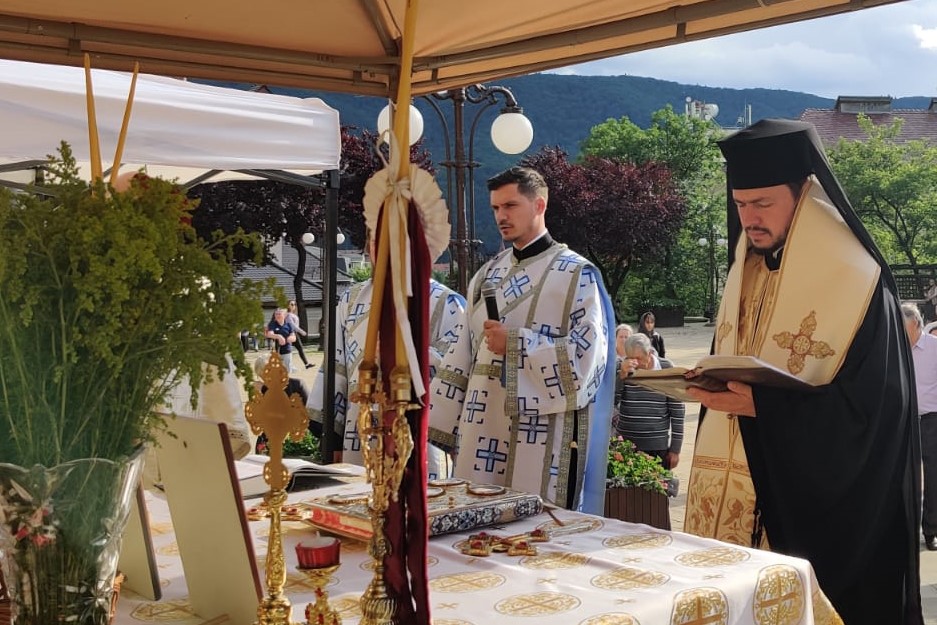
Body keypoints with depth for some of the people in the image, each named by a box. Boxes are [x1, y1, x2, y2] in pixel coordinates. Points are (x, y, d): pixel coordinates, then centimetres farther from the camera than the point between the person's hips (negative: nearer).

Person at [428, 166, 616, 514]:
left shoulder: (575, 275, -3)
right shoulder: (487, 275, 15)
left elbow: (587, 354, -12)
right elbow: (463, 357, 15)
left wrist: (514, 345, -14)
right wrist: (439, 422, 10)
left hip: (540, 439, -6)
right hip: (482, 430, 6)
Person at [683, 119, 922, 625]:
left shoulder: (855, 280, -9)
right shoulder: (745, 273, 11)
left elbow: (870, 406, -14)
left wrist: (764, 406, -23)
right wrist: (708, 384, -1)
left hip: (813, 499, -5)